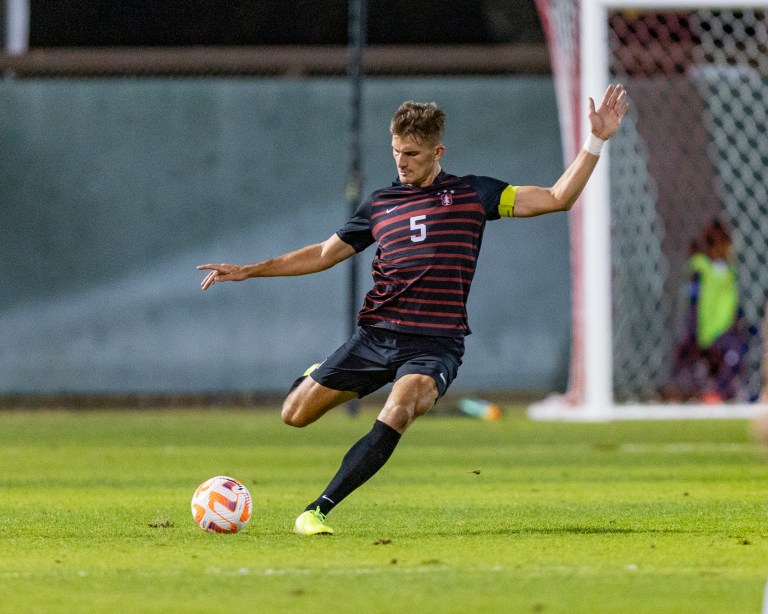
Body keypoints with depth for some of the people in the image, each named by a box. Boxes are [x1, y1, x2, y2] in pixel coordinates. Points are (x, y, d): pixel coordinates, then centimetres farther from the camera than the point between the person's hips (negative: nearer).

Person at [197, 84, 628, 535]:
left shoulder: (471, 194, 6)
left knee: (398, 414, -32)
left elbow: (557, 198, 3)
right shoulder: (380, 205, 13)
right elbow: (326, 254, 23)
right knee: (296, 414, 1)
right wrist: (249, 271, 19)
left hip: (435, 343, -4)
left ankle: (318, 510, -28)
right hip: (376, 334, 4)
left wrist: (596, 142, -6)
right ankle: (318, 380, 39)